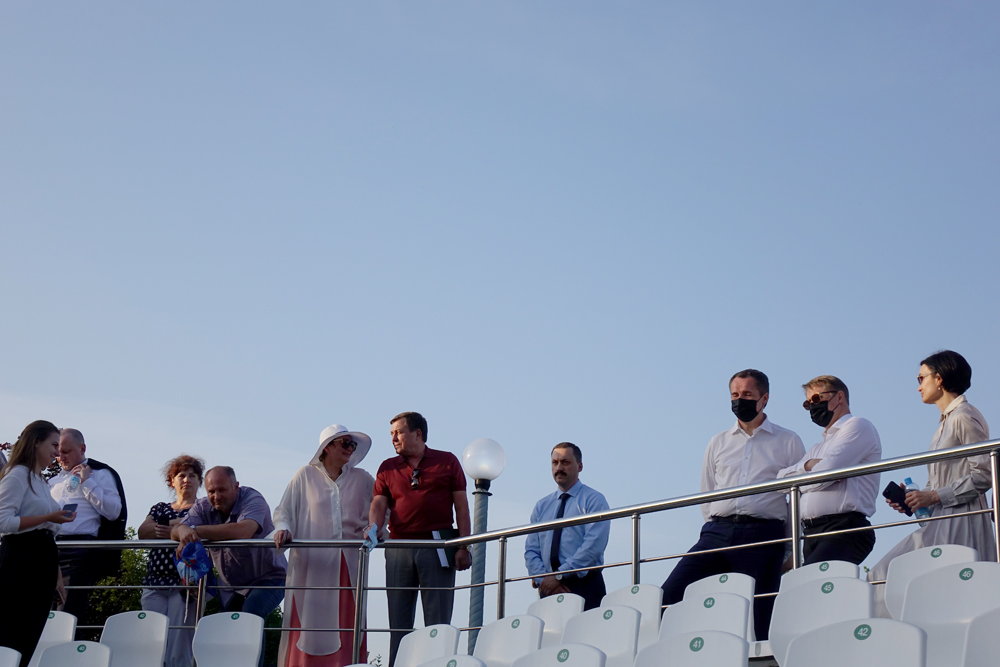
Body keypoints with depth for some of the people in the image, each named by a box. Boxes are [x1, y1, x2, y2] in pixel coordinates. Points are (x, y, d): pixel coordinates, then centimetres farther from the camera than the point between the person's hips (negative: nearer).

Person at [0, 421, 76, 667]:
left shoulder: (39, 480, 20)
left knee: (31, 638, 6)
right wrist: (48, 517, -21)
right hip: (21, 559, -9)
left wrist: (56, 576, 21)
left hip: (42, 559, 9)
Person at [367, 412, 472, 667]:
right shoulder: (388, 468, 15)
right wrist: (374, 527, -17)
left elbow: (461, 507, 4)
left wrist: (464, 547, -4)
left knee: (438, 619, -3)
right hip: (399, 548, 3)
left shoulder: (447, 462, 8)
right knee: (399, 620, 4)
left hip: (438, 548, -3)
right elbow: (378, 504, 5)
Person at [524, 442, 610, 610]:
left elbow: (593, 546, -10)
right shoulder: (541, 506, 19)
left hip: (584, 585, -4)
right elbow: (531, 550, 13)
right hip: (549, 588, 4)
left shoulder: (594, 500, 3)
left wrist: (559, 576, -14)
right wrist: (544, 579, -6)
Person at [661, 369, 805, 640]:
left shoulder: (788, 442, 11)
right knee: (669, 595, -14)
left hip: (763, 536, -3)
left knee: (756, 621, -10)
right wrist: (719, 529, 10)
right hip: (717, 532, 3)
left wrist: (787, 547, 2)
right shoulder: (718, 443, 20)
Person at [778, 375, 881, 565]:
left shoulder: (858, 426, 5)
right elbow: (782, 479, 19)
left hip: (845, 529, -8)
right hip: (811, 533, 8)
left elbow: (825, 472, -8)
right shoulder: (817, 448, 32)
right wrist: (809, 464, 1)